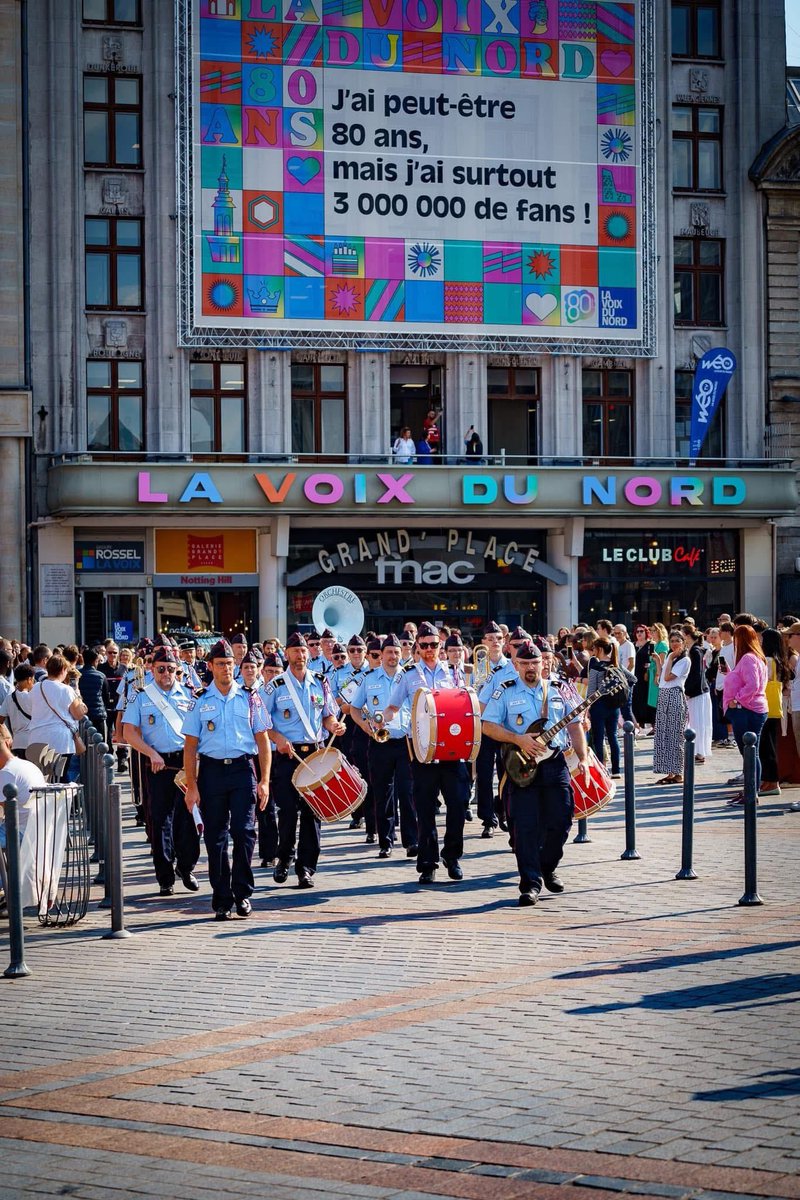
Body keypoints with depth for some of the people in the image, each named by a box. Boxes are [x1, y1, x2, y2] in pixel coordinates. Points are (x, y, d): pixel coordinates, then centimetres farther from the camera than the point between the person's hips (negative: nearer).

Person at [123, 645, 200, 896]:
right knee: (160, 820, 1)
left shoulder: (189, 694, 10)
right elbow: (129, 733, 1)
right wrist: (152, 754, -11)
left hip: (187, 761, 1)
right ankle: (165, 878, 8)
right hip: (158, 765, -1)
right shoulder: (141, 697, 6)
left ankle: (187, 868, 16)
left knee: (187, 816, -2)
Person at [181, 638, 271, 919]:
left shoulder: (249, 699, 7)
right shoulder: (200, 702, 6)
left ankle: (242, 893, 6)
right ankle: (221, 899, 11)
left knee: (244, 832, -8)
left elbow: (262, 741, 6)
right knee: (215, 837, 4)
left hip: (243, 769, 0)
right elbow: (190, 745, 4)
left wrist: (264, 781, -1)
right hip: (211, 770, 0)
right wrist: (191, 786, -2)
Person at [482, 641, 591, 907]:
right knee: (525, 827, -6)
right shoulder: (505, 692, 3)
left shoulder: (558, 691, 12)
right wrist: (518, 740, -14)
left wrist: (583, 758, 4)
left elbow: (574, 726, 14)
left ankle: (548, 868, 27)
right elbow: (488, 725, -3)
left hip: (556, 764, 3)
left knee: (560, 822, 4)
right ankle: (531, 883, -3)